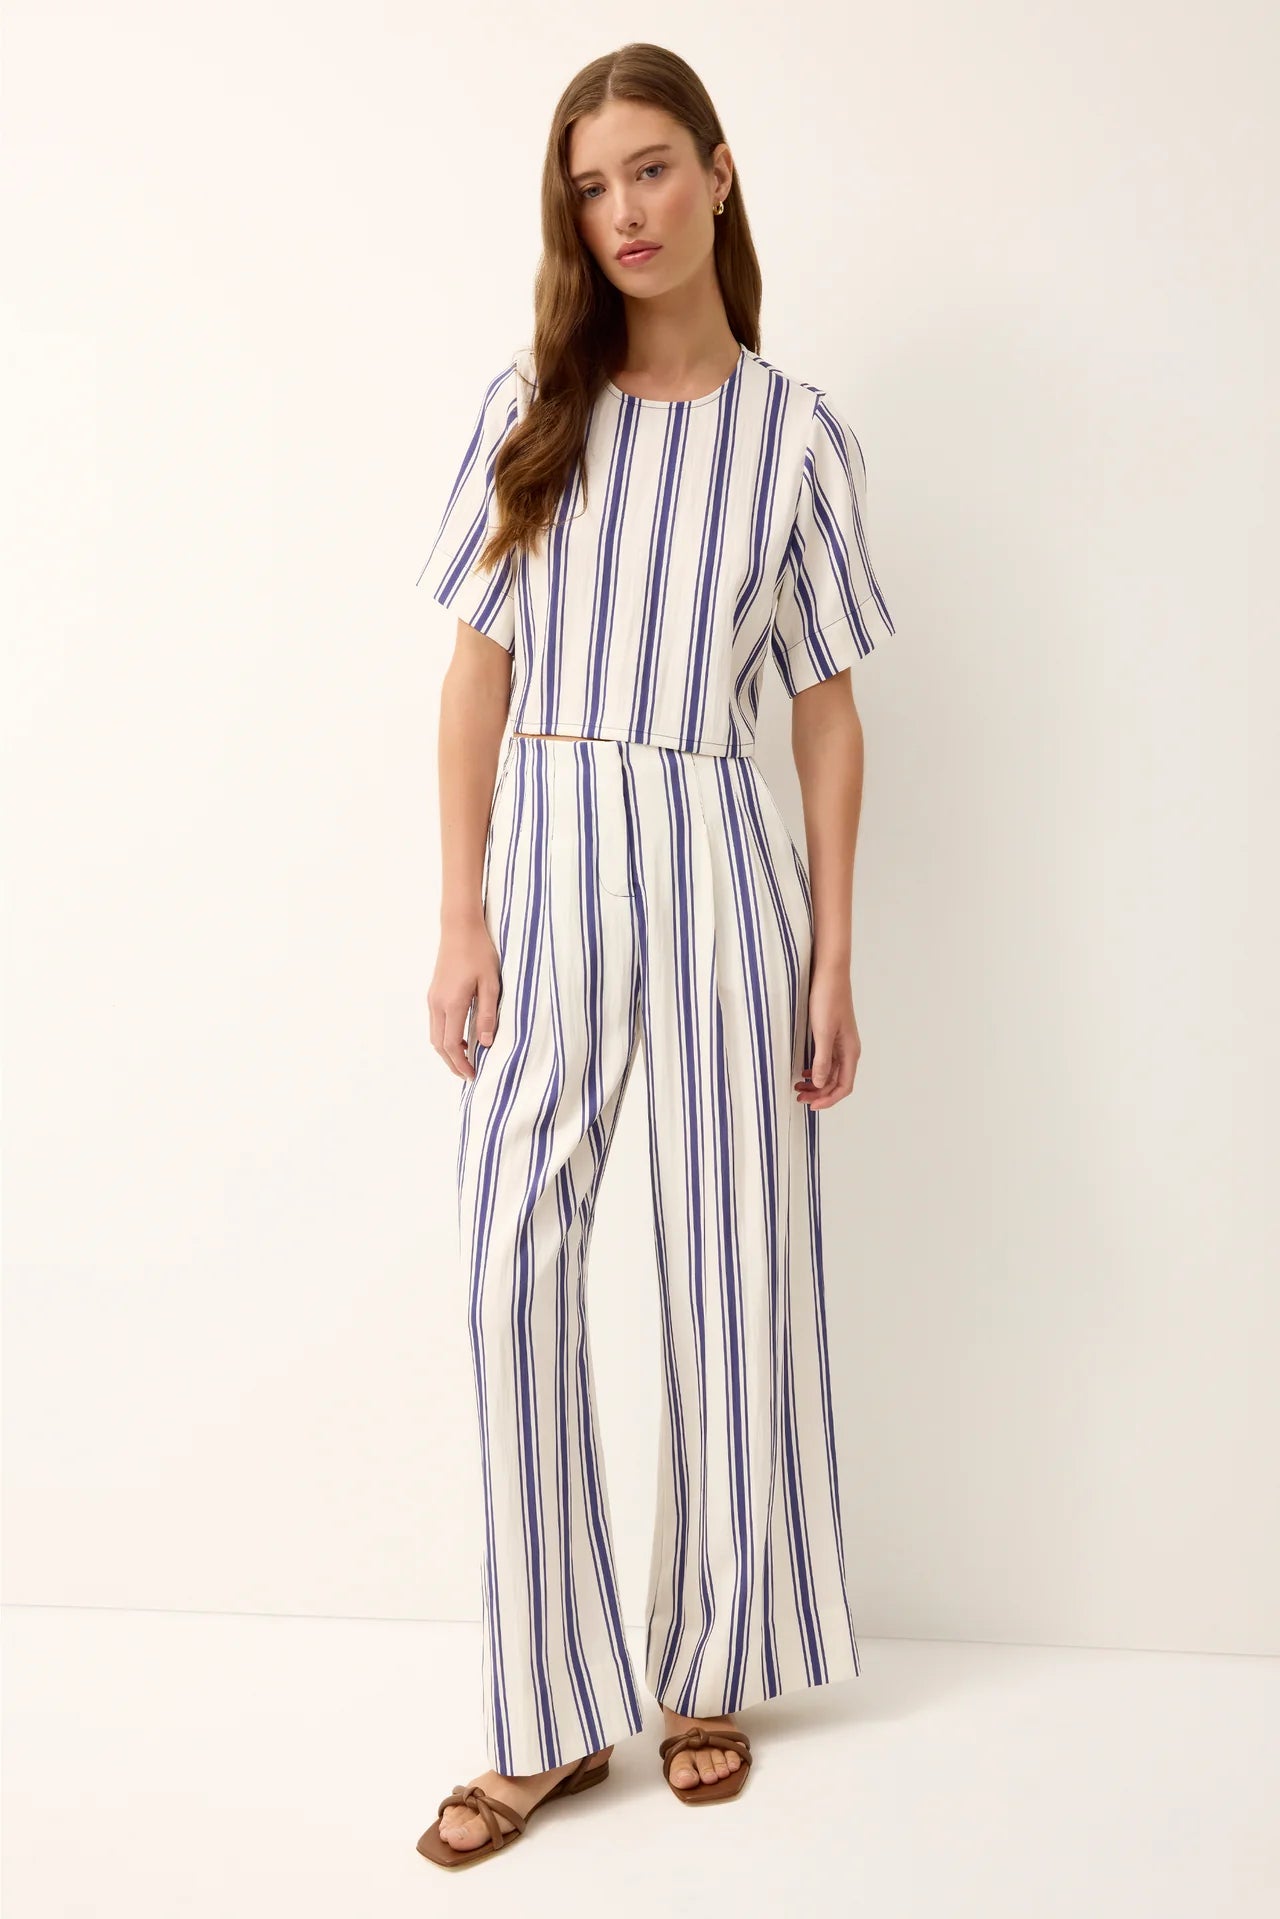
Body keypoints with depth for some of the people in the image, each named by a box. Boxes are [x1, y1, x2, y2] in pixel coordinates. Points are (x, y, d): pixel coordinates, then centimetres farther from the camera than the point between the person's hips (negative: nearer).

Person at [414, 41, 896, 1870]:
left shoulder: (799, 433, 5)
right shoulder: (528, 405, 7)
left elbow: (827, 708, 5)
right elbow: (477, 667, 5)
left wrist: (833, 959, 0)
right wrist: (462, 915, -3)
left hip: (715, 859, 0)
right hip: (545, 854, 1)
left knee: (732, 1270, 4)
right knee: (511, 1270, -6)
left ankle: (709, 1671, 23)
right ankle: (552, 1715, 7)